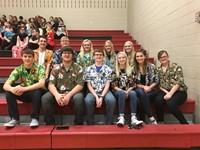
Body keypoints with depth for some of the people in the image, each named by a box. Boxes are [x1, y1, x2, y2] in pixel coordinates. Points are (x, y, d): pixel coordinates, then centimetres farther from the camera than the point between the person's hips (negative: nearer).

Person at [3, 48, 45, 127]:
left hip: (36, 93, -3)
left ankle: (35, 118, -23)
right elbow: (6, 85, -14)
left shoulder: (39, 68, -13)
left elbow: (41, 84, -30)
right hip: (24, 94, 4)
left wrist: (24, 88, -41)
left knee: (38, 91, -36)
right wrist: (12, 89, -39)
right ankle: (14, 118, -11)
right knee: (9, 92, -21)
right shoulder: (18, 69, -5)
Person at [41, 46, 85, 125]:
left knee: (79, 98, -35)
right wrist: (57, 95, -23)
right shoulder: (56, 69, 8)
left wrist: (68, 95, -22)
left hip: (73, 93, -2)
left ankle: (78, 125, -16)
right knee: (45, 98, -24)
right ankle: (50, 124, -8)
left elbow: (80, 85, -7)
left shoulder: (78, 68, 2)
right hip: (58, 93, 2)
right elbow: (51, 84, -1)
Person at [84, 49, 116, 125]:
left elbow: (107, 85, 0)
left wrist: (101, 97, -15)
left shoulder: (108, 69, 8)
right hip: (92, 92, 0)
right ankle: (90, 124, -14)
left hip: (104, 91, 0)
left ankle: (109, 124, -16)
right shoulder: (89, 69, 8)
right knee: (88, 101, -33)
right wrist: (96, 97, -13)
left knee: (112, 100, -32)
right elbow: (89, 85, 2)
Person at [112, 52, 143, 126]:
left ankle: (133, 118, -40)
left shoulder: (131, 70, 11)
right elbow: (113, 85, 1)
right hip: (118, 91, -1)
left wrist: (128, 91, -13)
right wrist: (122, 91, -15)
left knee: (133, 93, -33)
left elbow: (133, 84, 5)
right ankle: (121, 117, -40)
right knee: (122, 93, -36)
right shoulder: (114, 71, 7)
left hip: (129, 91, 1)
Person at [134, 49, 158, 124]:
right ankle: (151, 118, -35)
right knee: (141, 92, -36)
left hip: (151, 90, 0)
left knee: (142, 97, -34)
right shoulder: (133, 68, 2)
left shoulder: (152, 66, 2)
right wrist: (143, 87, -12)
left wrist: (149, 87, -13)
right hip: (139, 90, 0)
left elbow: (156, 81, 4)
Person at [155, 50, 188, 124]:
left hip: (179, 91, -3)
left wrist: (170, 94, -21)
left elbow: (178, 82, -13)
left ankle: (184, 123, -11)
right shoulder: (158, 70, 11)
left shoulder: (176, 67, -3)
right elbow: (159, 84, 6)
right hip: (165, 91, 4)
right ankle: (160, 122, -11)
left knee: (170, 103, -32)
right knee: (158, 100, -29)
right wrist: (166, 92, -12)